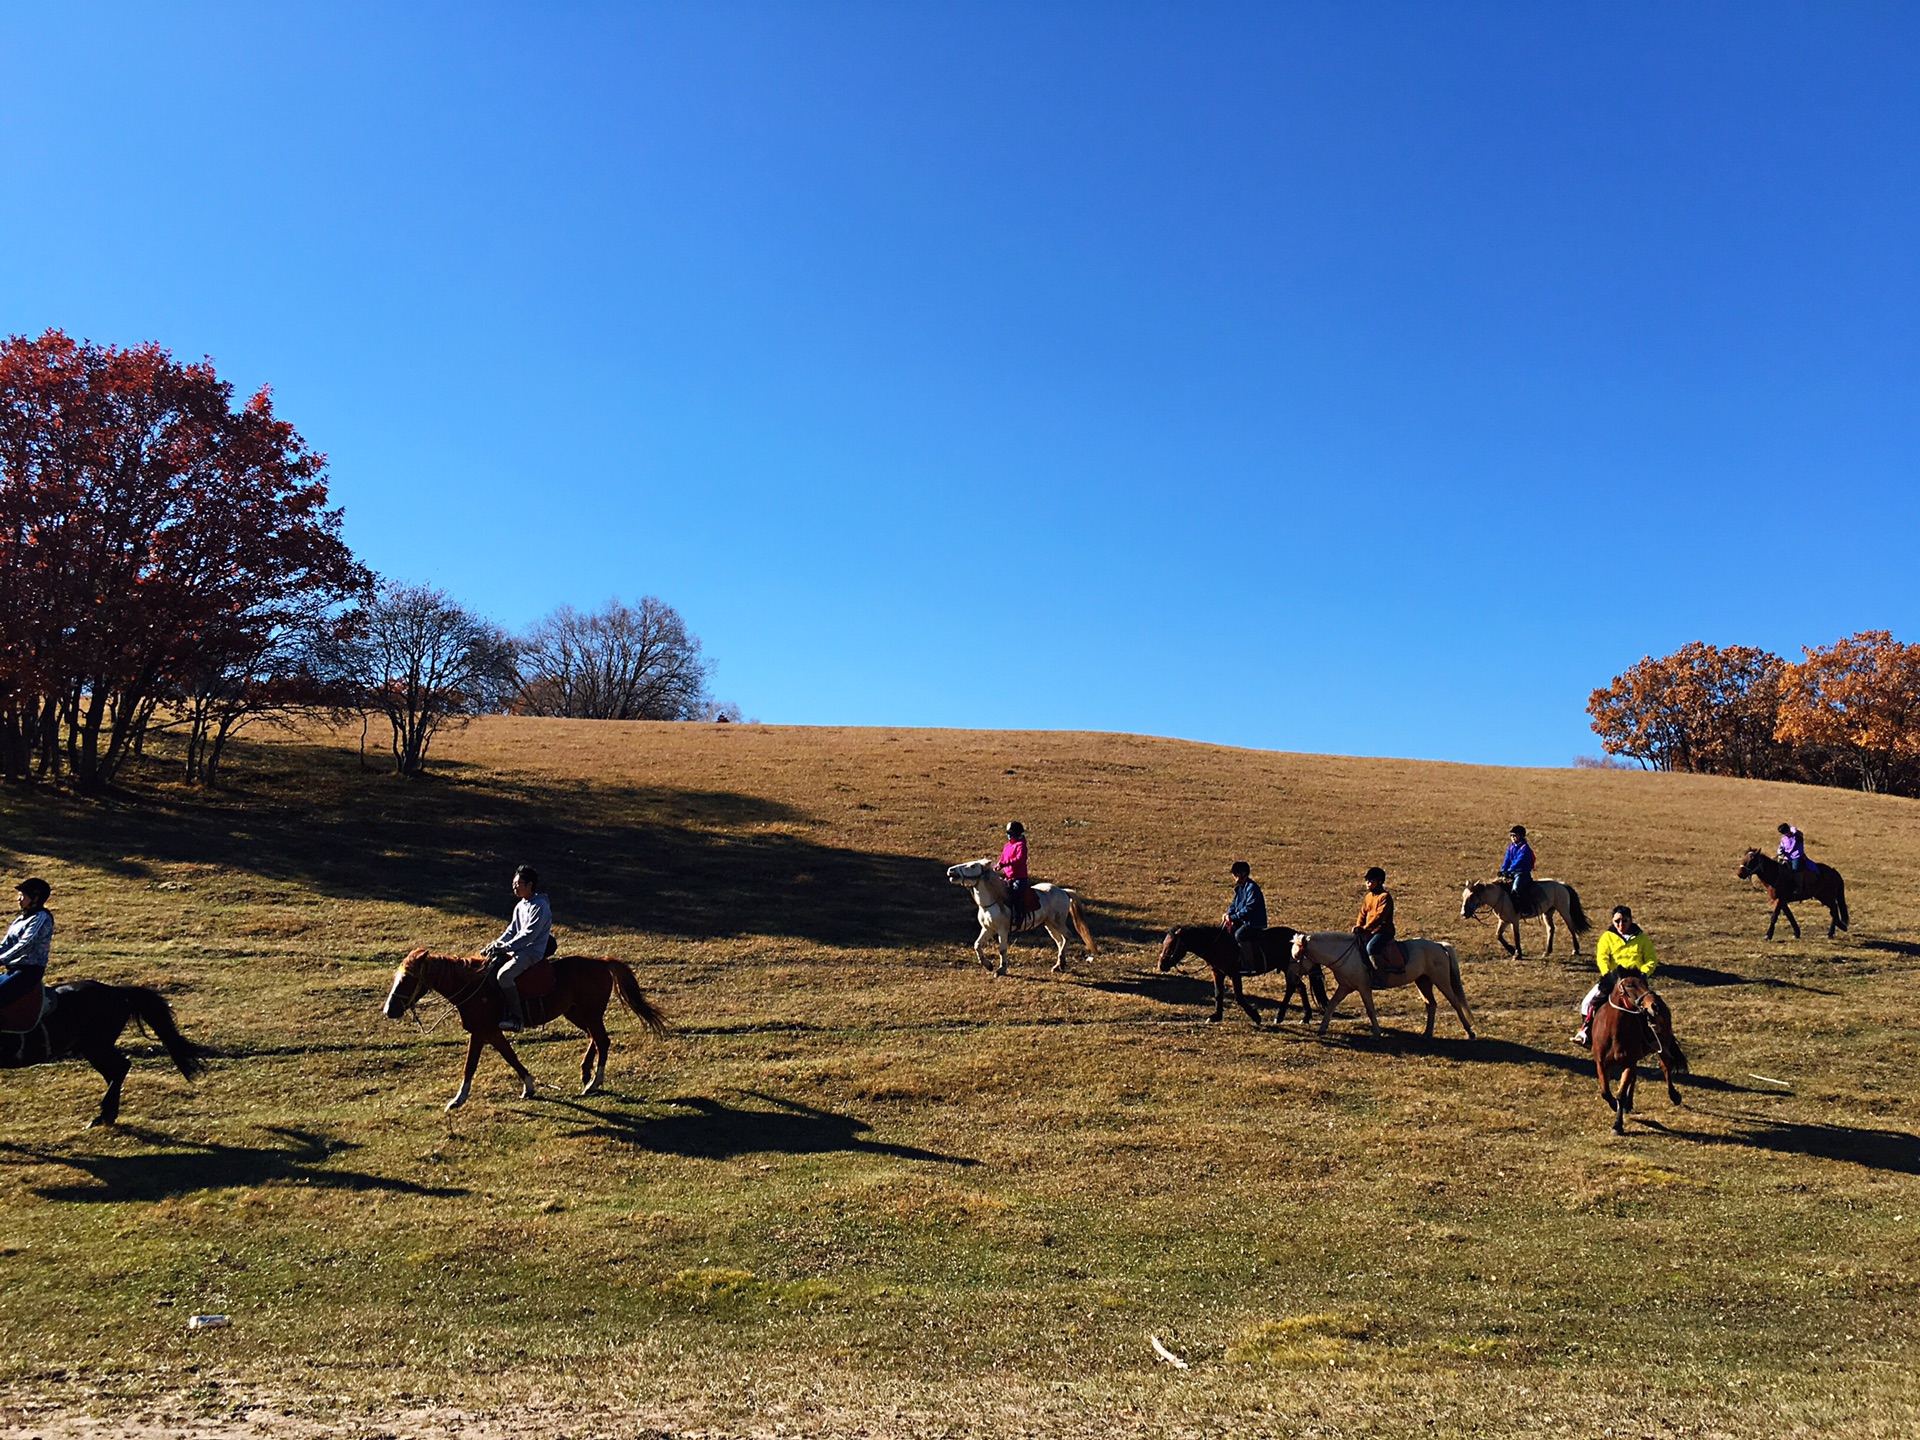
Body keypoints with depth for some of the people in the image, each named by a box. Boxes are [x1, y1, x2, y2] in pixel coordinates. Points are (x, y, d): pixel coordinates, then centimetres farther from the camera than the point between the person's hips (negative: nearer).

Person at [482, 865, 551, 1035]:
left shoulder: (540, 906, -14)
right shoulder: (520, 906, 15)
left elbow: (529, 934, -20)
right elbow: (511, 931, 17)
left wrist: (505, 947, -22)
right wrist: (495, 945, 1)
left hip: (533, 952, -10)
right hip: (517, 949, 10)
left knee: (504, 975, -30)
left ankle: (517, 1018, -22)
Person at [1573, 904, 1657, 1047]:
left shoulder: (1642, 937, 10)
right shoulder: (1607, 936, 7)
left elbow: (1651, 960, 5)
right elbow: (1601, 957, -5)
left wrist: (1644, 973, -14)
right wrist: (1607, 974, -22)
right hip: (1613, 977, 0)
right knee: (1589, 1001, -17)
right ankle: (1586, 1032, -8)